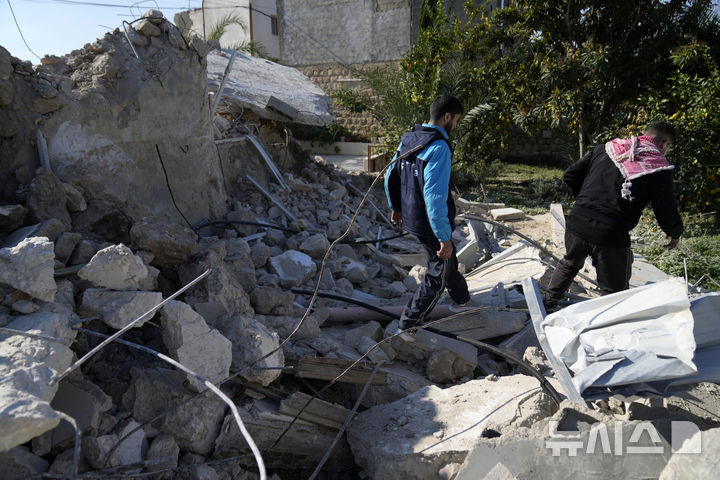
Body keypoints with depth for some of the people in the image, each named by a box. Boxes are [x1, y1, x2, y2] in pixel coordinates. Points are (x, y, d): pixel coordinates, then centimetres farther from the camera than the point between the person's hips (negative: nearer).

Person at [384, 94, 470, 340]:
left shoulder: (408, 139, 3)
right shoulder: (439, 147, -24)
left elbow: (390, 176, 13)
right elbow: (435, 196, -29)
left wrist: (396, 207, 26)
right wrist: (444, 238, -25)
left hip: (411, 217, 9)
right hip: (431, 224, -9)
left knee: (448, 260, 29)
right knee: (437, 275, 9)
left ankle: (462, 298, 53)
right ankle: (407, 325, 16)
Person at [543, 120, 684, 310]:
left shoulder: (606, 148, 10)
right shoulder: (659, 168, -2)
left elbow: (569, 176, 13)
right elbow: (666, 213, -2)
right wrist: (676, 233, 19)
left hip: (576, 224, 5)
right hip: (611, 237, -5)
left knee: (569, 264, 32)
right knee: (615, 291, 14)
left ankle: (547, 303, 43)